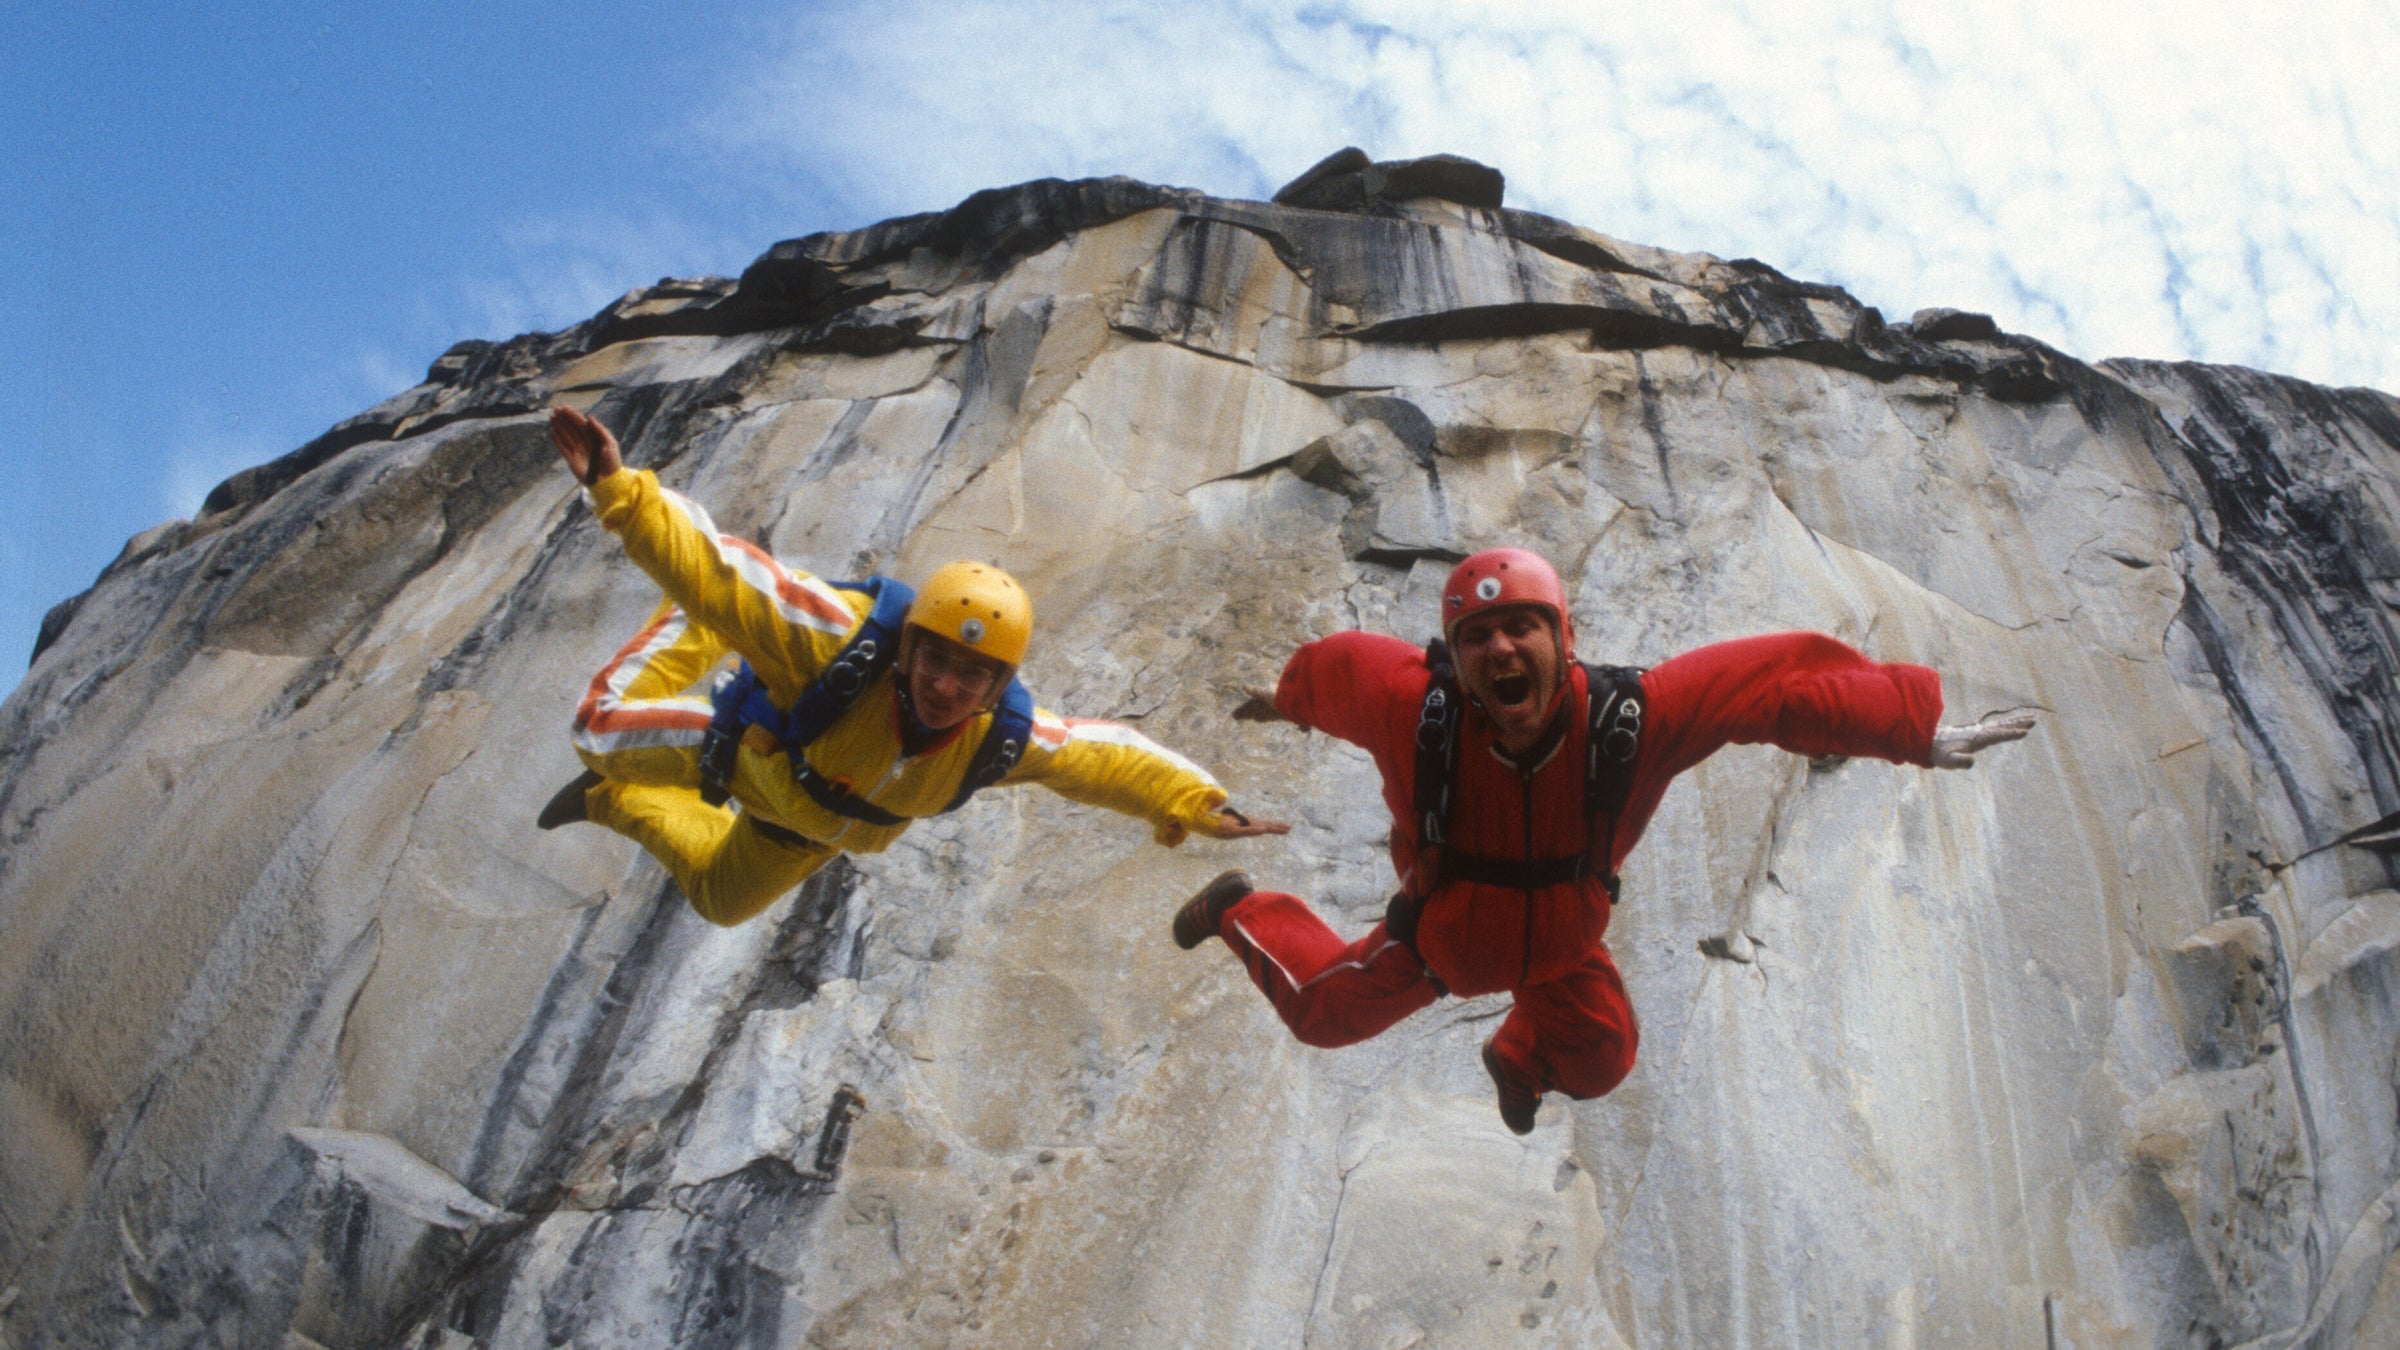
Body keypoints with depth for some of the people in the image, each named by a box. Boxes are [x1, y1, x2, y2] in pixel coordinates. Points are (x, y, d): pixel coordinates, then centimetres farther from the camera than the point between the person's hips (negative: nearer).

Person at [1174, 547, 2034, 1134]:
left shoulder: (1632, 716, -40)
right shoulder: (1414, 705, -41)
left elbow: (1780, 679, -31)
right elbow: (1338, 666, -18)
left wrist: (1921, 732, -28)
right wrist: (1284, 702, 4)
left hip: (1560, 947, 2)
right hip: (1441, 935, -2)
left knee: (1600, 1063, 25)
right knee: (1322, 1011, 15)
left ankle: (1518, 1057, 62)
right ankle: (1241, 908, 45)